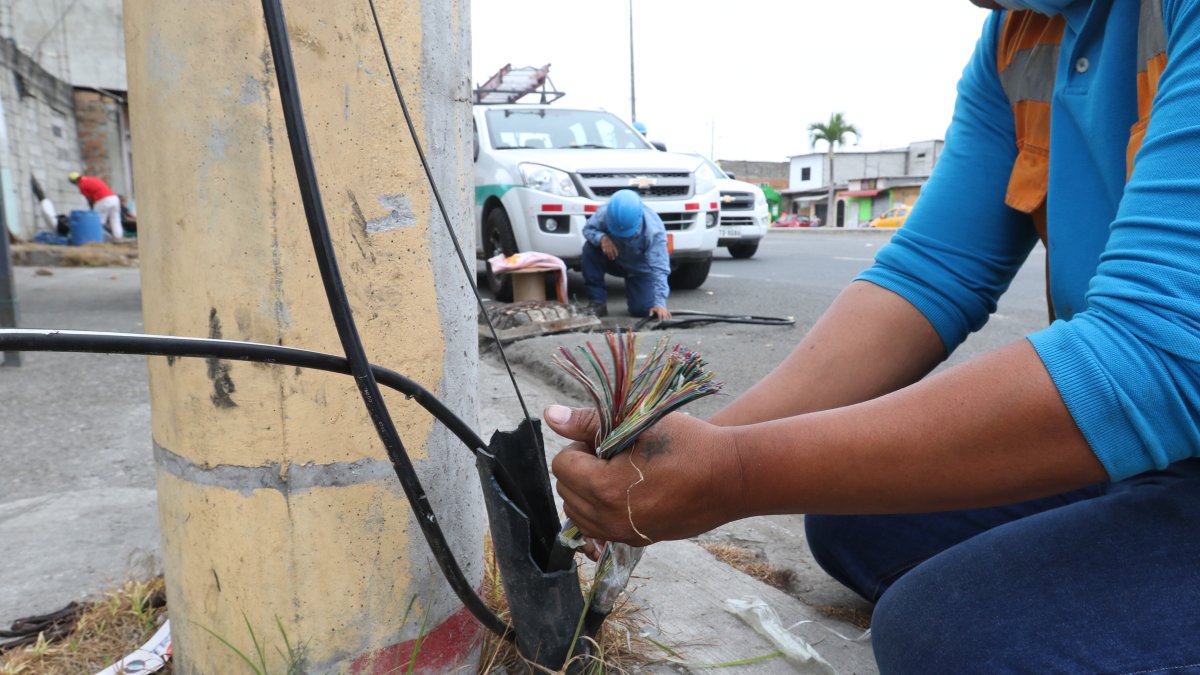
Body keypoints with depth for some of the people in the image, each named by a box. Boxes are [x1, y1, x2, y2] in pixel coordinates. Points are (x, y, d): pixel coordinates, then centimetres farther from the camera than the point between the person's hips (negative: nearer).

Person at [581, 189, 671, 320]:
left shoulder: (654, 230, -37)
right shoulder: (605, 213, -31)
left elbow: (659, 268, -37)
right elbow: (588, 229, -13)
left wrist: (660, 303, -45)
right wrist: (601, 237, -38)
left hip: (640, 269, -2)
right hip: (614, 260, 2)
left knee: (642, 309, -18)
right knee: (590, 248, -28)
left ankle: (632, 291, 21)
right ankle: (598, 302, -15)